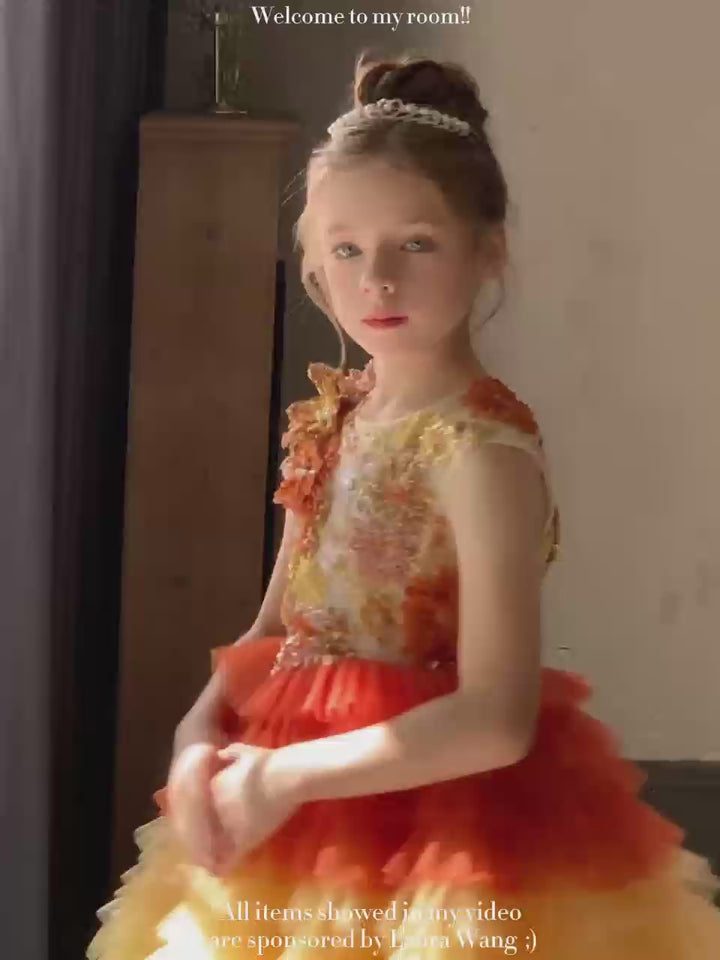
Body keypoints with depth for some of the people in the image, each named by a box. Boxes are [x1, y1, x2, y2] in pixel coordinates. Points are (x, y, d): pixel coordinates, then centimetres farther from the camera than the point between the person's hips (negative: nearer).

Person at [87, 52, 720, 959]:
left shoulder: (482, 447, -20)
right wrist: (201, 732, -8)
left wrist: (287, 776, -22)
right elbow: (276, 628, 9)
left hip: (436, 821, -7)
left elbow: (495, 721, -25)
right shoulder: (329, 418, 1)